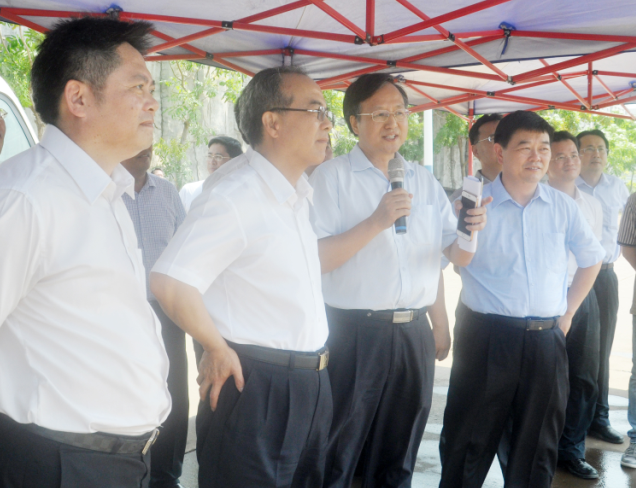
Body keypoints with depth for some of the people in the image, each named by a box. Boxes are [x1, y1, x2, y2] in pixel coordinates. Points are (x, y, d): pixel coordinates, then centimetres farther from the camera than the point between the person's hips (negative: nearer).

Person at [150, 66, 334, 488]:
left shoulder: (299, 194, 10)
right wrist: (218, 349, -15)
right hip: (255, 387, -9)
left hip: (311, 385, 9)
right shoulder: (234, 196, -19)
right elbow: (171, 283, -26)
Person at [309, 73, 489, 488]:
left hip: (415, 333, 5)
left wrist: (470, 231, -10)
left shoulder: (425, 181, 12)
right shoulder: (332, 177, -5)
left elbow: (455, 256, 11)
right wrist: (376, 222, -23)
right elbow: (316, 259, -15)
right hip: (354, 333, -5)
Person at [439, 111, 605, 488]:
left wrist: (568, 311, 14)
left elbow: (592, 259, 18)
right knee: (471, 442, 7)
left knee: (539, 444, 15)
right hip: (487, 338, -3)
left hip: (546, 340, 3)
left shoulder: (563, 207, 5)